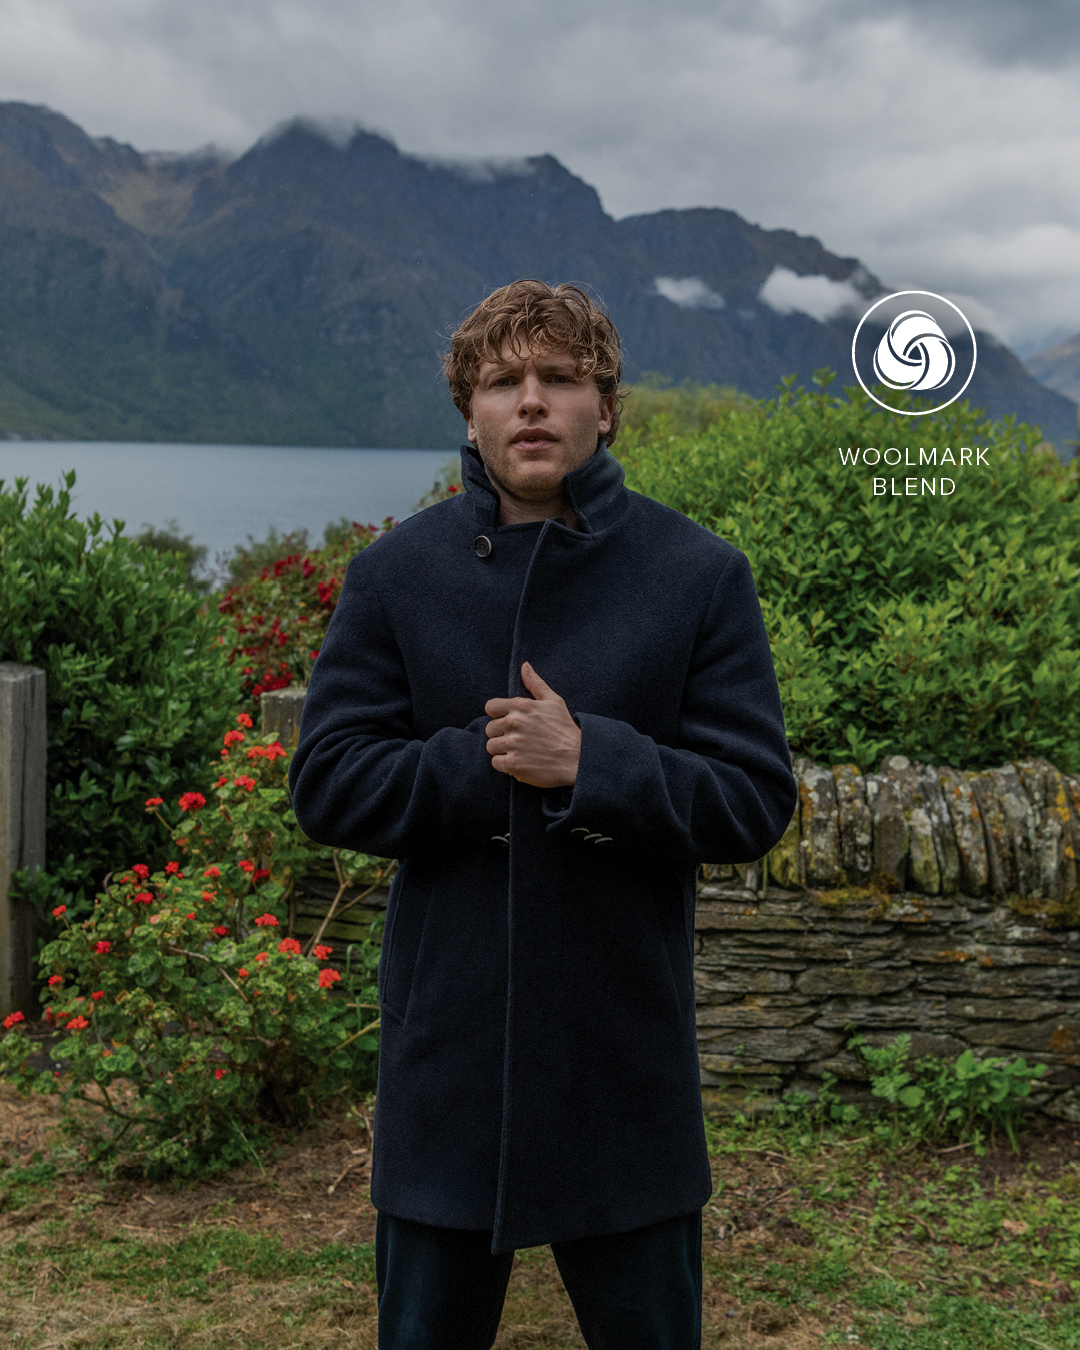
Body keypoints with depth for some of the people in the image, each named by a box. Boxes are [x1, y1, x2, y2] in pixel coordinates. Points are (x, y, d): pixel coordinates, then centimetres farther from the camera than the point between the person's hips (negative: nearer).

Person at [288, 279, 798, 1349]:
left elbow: (756, 803, -7)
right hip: (446, 1049, 1)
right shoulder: (392, 576, 1)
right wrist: (488, 766, -17)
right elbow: (325, 785, -4)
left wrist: (592, 761, -22)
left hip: (627, 1053, -1)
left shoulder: (699, 576, -3)